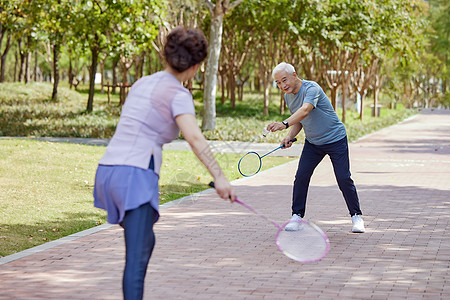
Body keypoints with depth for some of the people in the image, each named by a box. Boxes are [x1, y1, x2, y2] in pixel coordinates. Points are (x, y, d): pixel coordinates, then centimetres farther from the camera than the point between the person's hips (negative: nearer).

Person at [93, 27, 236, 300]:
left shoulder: (143, 83, 18)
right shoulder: (179, 95, -6)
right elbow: (194, 137, -22)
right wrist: (219, 176, -29)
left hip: (108, 169, 8)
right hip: (135, 176, -8)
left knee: (146, 243, 24)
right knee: (137, 258, -12)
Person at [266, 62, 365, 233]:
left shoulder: (311, 88, -25)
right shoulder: (288, 96, 0)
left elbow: (305, 110, -45)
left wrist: (284, 124, -60)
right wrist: (290, 136, -9)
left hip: (335, 139, -6)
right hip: (312, 142, 6)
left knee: (344, 179, -9)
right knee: (301, 176, -9)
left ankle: (356, 216, 8)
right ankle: (296, 216, 0)